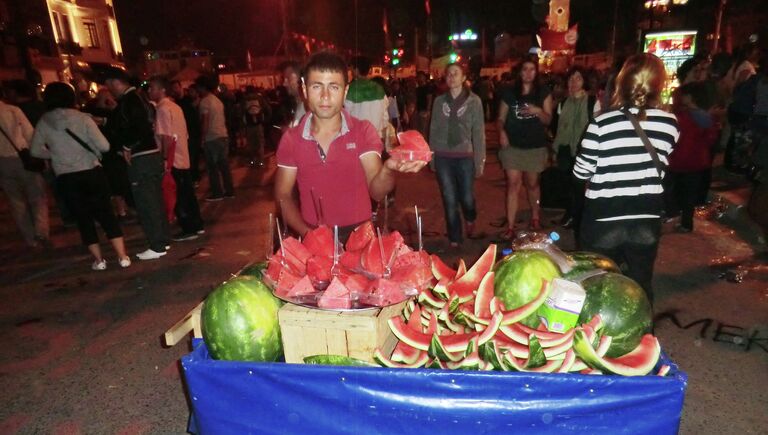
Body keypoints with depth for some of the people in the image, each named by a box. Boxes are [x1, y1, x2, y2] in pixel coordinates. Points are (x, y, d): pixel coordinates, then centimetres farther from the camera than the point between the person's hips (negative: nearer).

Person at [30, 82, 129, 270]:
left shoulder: (43, 122, 0)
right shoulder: (82, 118, -8)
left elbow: (35, 151, 6)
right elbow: (104, 146, -13)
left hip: (66, 178, 2)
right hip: (91, 173, -1)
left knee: (83, 218, 12)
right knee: (106, 214, 6)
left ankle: (99, 260, 14)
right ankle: (123, 257, 4)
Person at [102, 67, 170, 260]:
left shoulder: (128, 101, -13)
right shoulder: (139, 97, 15)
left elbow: (140, 127, -25)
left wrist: (127, 147, -12)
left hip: (141, 158, -10)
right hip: (153, 154, 10)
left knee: (146, 204, -3)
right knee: (155, 201, 15)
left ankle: (156, 246, 2)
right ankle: (163, 239, 24)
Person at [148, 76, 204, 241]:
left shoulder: (162, 109, -13)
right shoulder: (175, 107, 13)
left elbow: (166, 137, -20)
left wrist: (165, 159, -17)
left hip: (172, 160, -8)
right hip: (183, 158, 8)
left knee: (178, 197, 0)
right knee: (187, 194, 14)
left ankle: (189, 230, 6)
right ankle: (197, 225, 21)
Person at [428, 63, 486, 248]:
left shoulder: (474, 101, 0)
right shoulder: (439, 101, 7)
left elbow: (479, 132, -1)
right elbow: (433, 130, 9)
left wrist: (480, 160, -5)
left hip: (465, 157, -1)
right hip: (443, 157, 2)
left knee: (467, 198, 3)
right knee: (449, 200, 4)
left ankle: (470, 221, 39)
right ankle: (454, 238, 20)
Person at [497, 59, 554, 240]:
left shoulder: (543, 93, 3)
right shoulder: (509, 93, 3)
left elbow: (548, 120, 1)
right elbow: (501, 118, 5)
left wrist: (538, 111, -20)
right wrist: (502, 132, -15)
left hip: (535, 146, 1)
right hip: (512, 145, -1)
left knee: (532, 183, 13)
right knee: (513, 184, -7)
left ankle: (535, 217, 37)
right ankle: (510, 226, -5)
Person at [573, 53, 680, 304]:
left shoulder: (602, 123, -15)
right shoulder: (670, 124, -4)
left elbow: (581, 172, -7)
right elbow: (660, 165, 8)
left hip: (603, 220, -3)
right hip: (647, 220, 3)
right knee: (641, 284, 22)